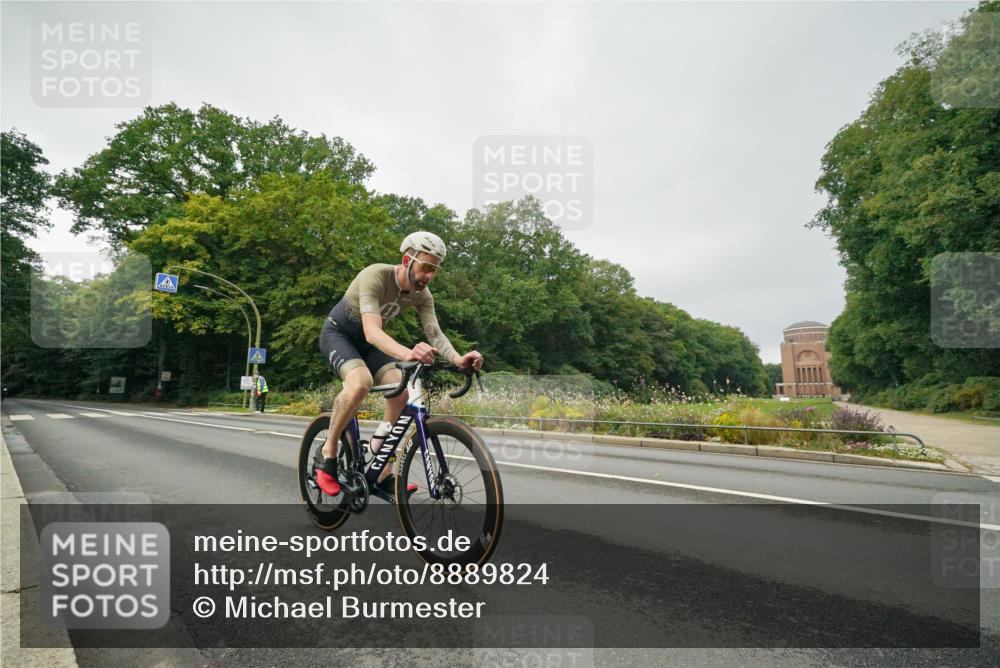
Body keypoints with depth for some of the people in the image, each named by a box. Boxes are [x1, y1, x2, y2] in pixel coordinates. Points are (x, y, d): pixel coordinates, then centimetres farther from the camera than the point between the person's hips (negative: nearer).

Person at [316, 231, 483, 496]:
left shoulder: (422, 295, -13)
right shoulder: (375, 276, -32)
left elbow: (435, 333, -22)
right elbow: (372, 331, -44)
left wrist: (458, 359, -44)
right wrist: (407, 353, -64)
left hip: (367, 342, 6)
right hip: (338, 333, -5)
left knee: (402, 392, -17)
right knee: (360, 382, -36)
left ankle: (382, 475, -5)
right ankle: (328, 452, -13)